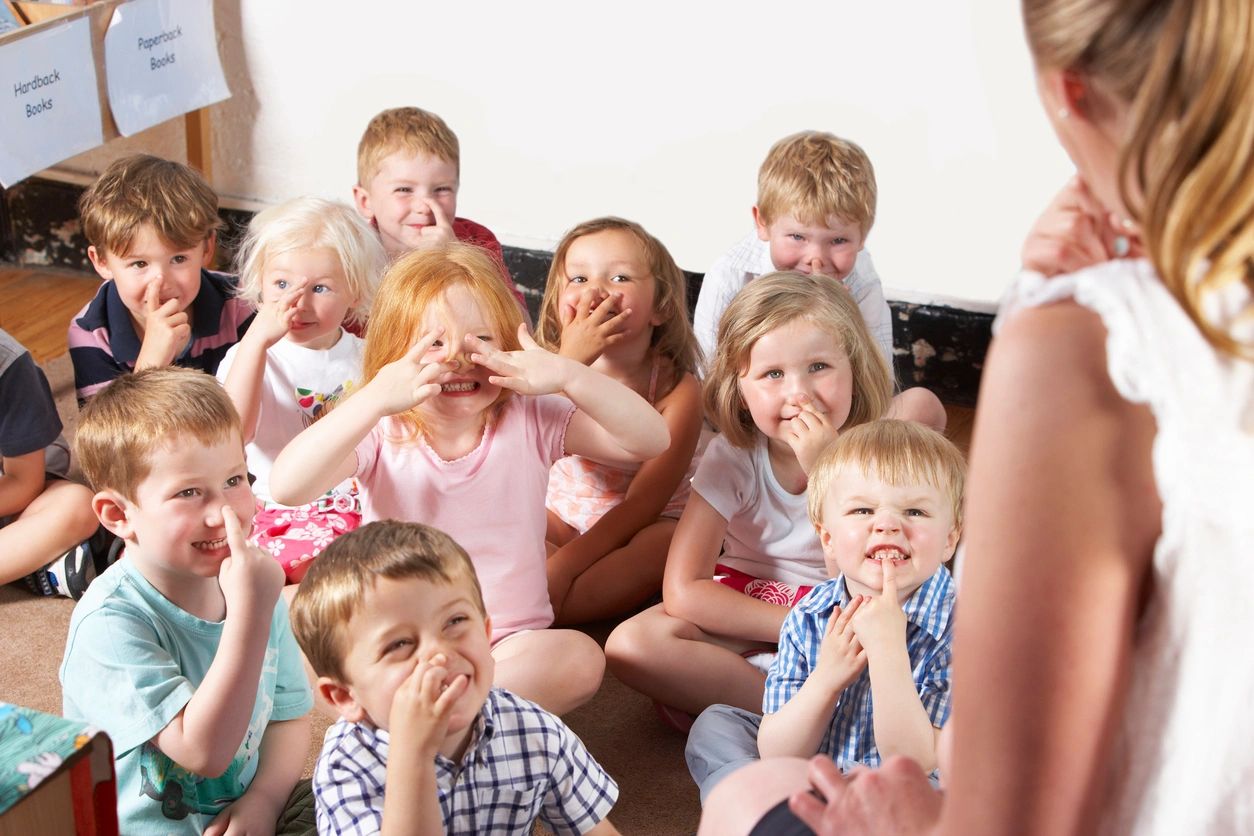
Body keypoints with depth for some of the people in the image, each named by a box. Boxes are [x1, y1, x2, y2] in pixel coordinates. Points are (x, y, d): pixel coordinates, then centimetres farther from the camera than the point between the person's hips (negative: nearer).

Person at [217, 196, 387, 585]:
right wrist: (257, 338, -28)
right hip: (285, 514, -3)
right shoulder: (247, 356, -1)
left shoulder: (367, 358, 9)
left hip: (367, 505, 4)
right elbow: (231, 433, -22)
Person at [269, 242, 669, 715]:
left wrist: (569, 376, -27)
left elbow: (651, 441, -12)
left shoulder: (531, 421, -3)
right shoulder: (379, 431, -7)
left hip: (510, 642, 1)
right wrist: (372, 400, -37)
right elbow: (286, 488, -25)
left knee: (580, 659, -31)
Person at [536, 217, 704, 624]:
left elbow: (644, 502, -21)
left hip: (645, 528, -3)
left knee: (671, 542, -35)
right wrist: (570, 362, -40)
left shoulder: (678, 389, -19)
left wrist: (567, 562, -31)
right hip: (562, 516, 3)